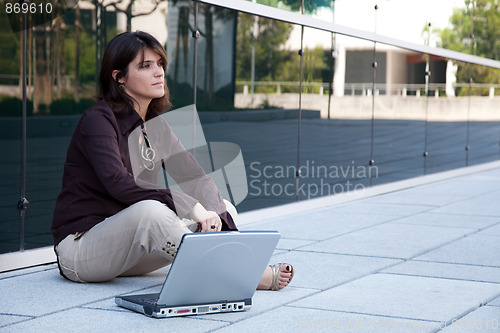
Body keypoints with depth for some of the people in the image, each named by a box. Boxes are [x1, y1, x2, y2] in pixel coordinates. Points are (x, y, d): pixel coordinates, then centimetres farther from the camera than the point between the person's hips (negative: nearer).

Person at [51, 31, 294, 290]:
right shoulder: (98, 120, -14)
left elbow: (196, 177, 1)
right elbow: (117, 183, -30)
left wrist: (217, 216, -19)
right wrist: (187, 205, -32)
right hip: (79, 247, -8)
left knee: (225, 208, -5)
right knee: (150, 210, -38)